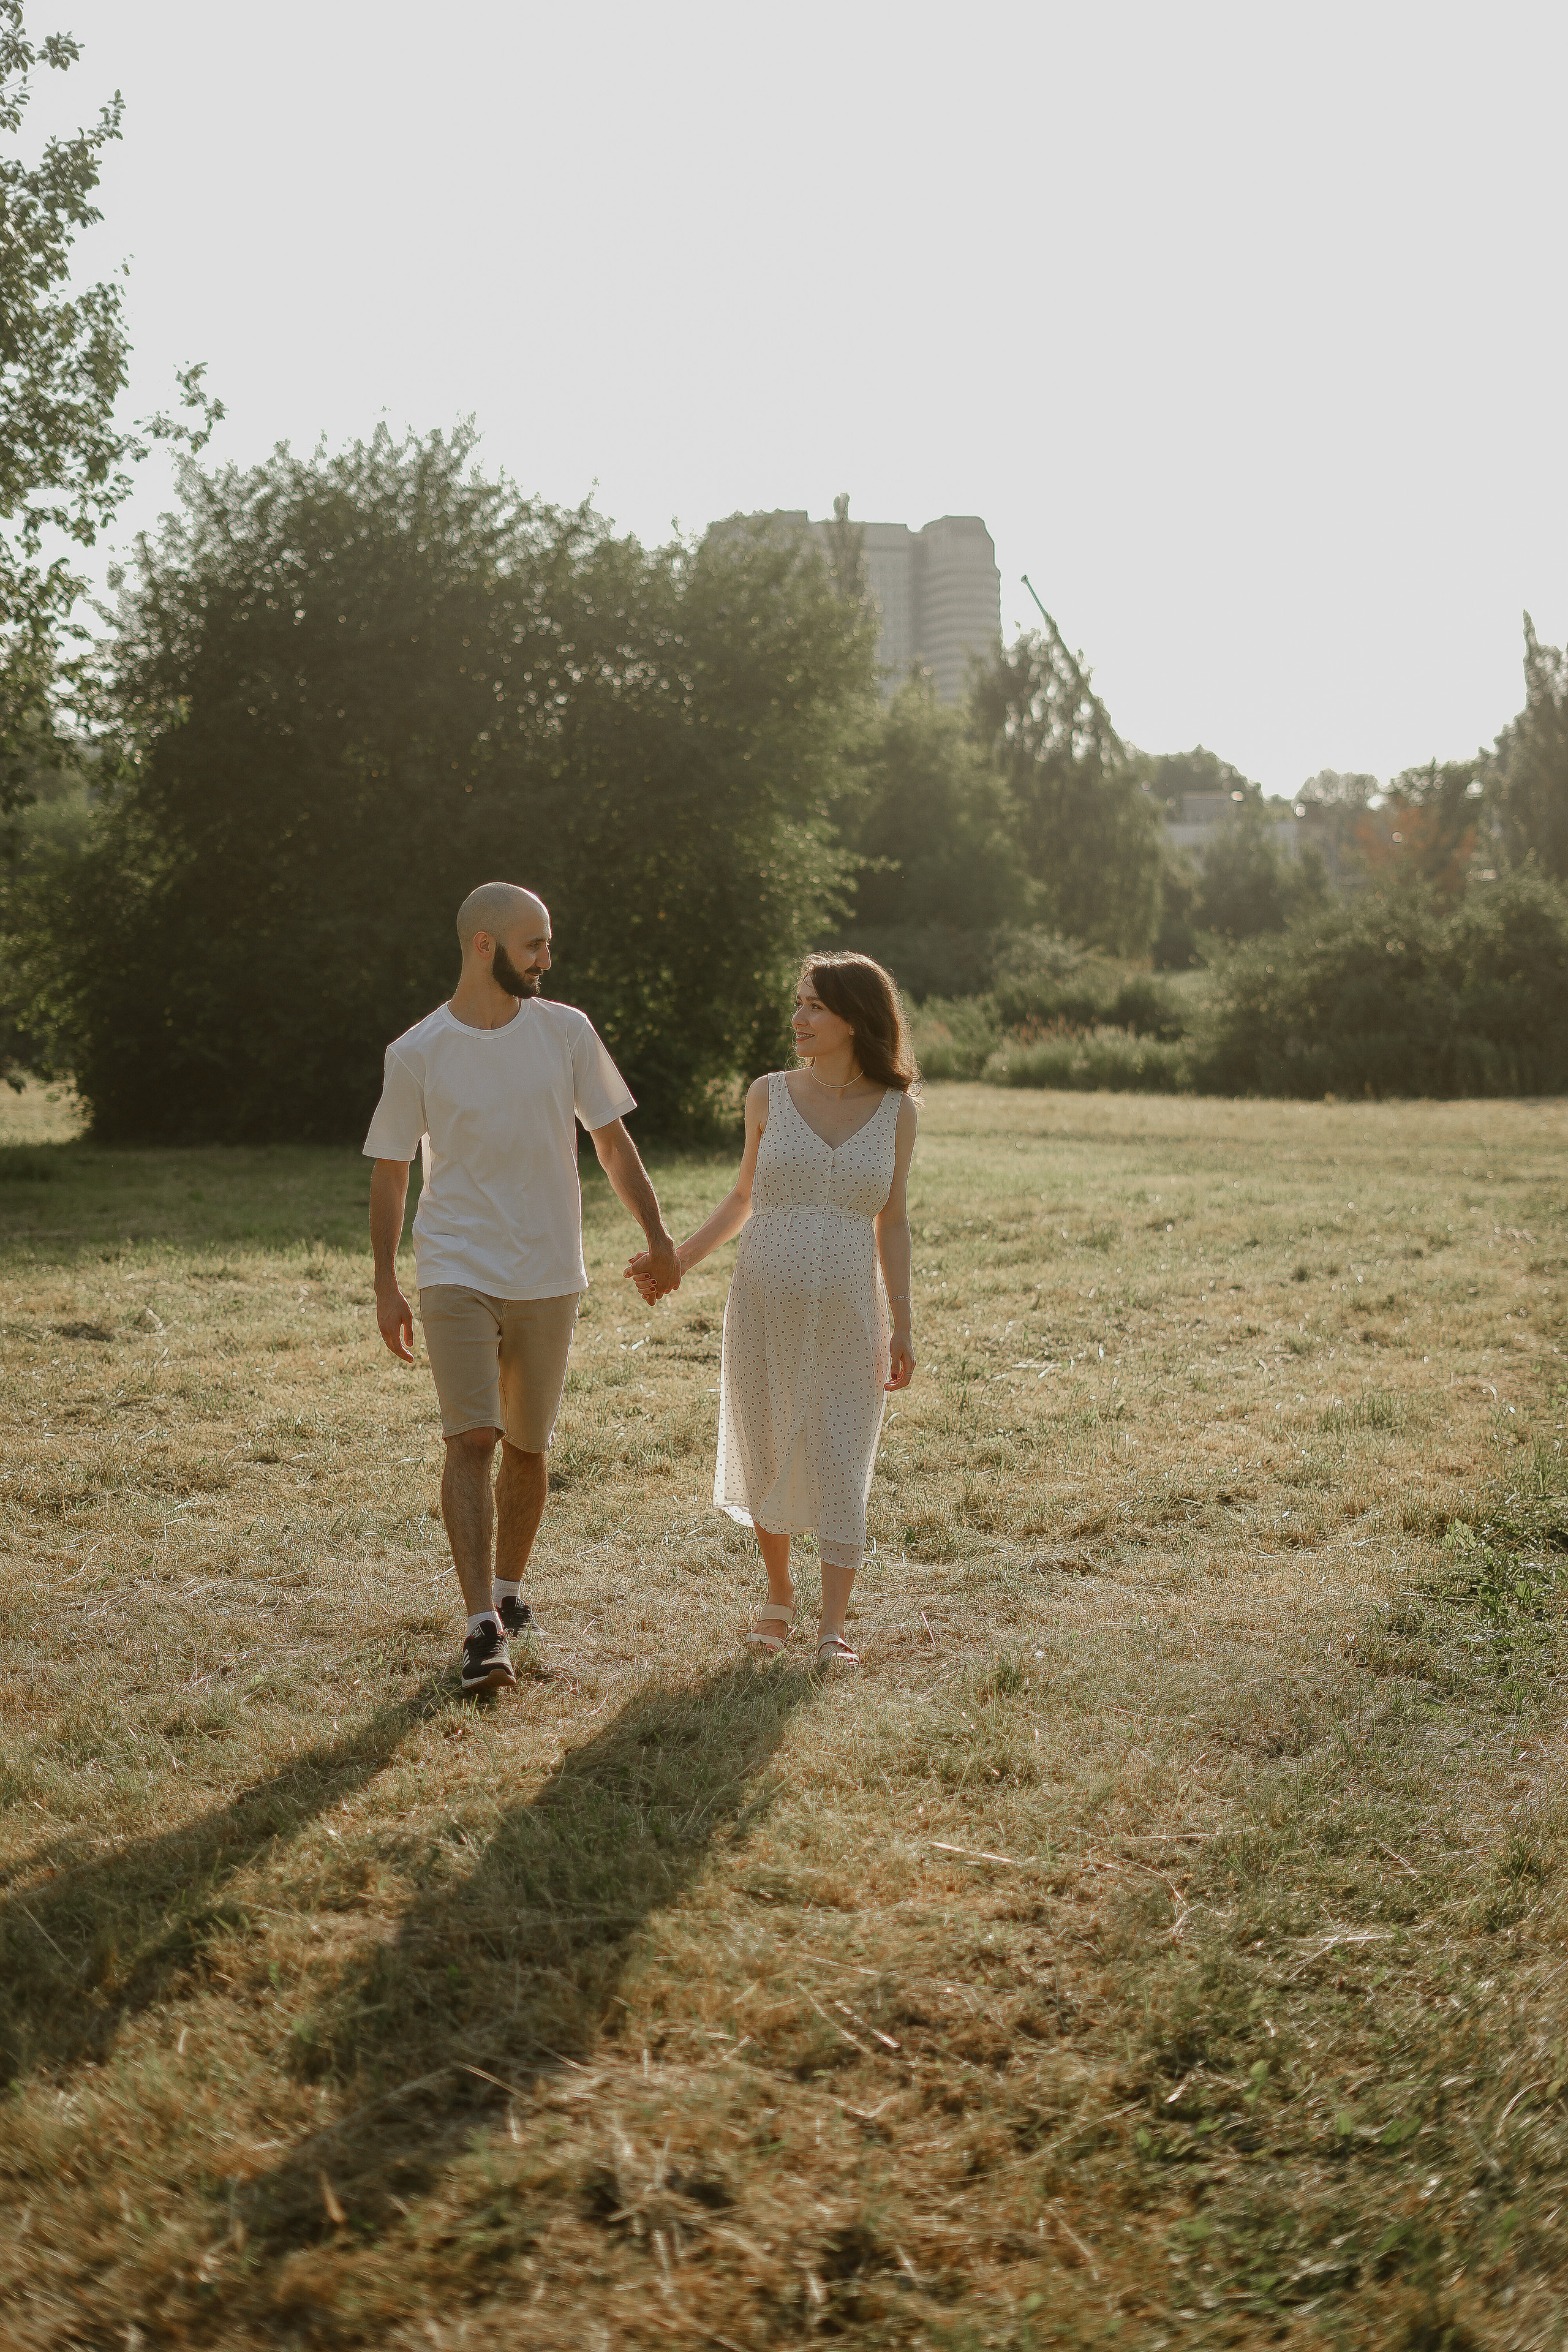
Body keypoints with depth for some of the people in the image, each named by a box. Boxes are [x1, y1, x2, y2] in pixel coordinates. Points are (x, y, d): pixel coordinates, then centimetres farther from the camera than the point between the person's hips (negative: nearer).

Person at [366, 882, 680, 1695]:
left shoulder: (566, 1031, 2)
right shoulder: (416, 1053, -4)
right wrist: (385, 1289, 2)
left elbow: (612, 1140, 9)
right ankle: (482, 1627, -15)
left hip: (549, 1278, 3)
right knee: (471, 1441, -14)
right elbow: (390, 1172, 4)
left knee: (527, 1446, 12)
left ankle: (508, 1588, 32)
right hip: (457, 1274, -3)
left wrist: (657, 1238, 2)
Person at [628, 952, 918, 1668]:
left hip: (848, 1318, -1)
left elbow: (891, 1222, 6)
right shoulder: (770, 1096, 0)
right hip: (765, 1311, 1)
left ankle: (833, 1628, 4)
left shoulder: (895, 1110, 0)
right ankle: (778, 1593, 32)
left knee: (841, 1466, -3)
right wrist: (677, 1260, 1)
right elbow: (744, 1198, 11)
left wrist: (902, 1326, 3)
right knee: (767, 1459, 10)